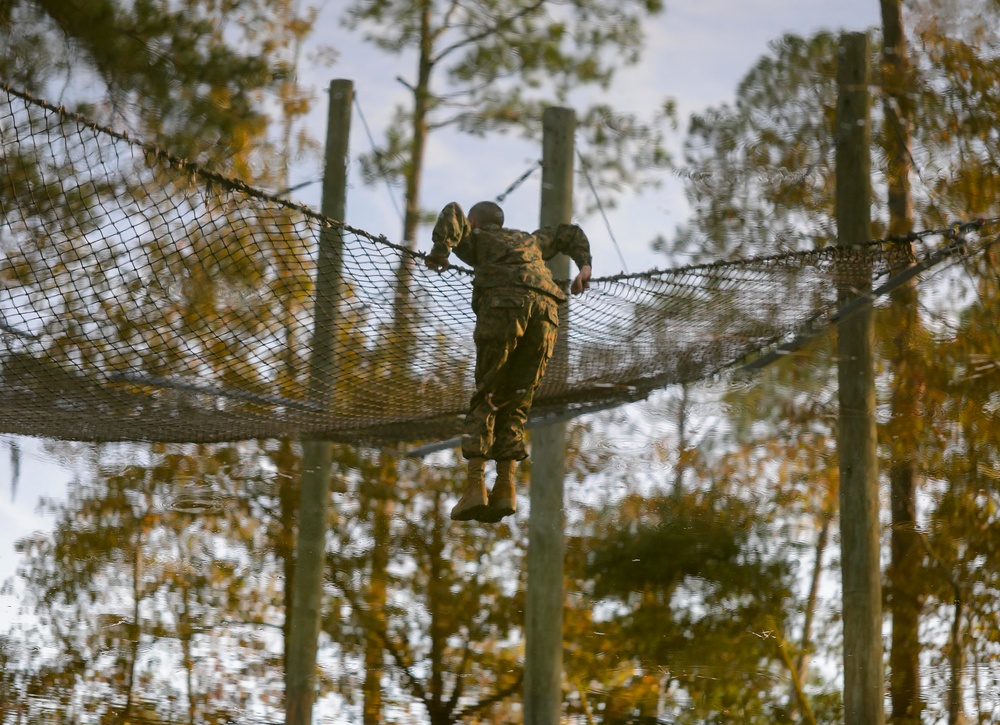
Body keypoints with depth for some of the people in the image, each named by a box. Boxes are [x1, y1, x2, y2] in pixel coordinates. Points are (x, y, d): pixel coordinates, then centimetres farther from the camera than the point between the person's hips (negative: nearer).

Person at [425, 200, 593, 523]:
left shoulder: (476, 240, 24)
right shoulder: (527, 240, 40)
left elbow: (453, 213, 5)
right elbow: (570, 234, 51)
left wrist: (440, 249, -5)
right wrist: (584, 266, 38)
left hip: (504, 306, -4)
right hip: (544, 312, 4)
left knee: (485, 401, 1)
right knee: (514, 405, 9)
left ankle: (475, 485, -14)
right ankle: (505, 487, -8)